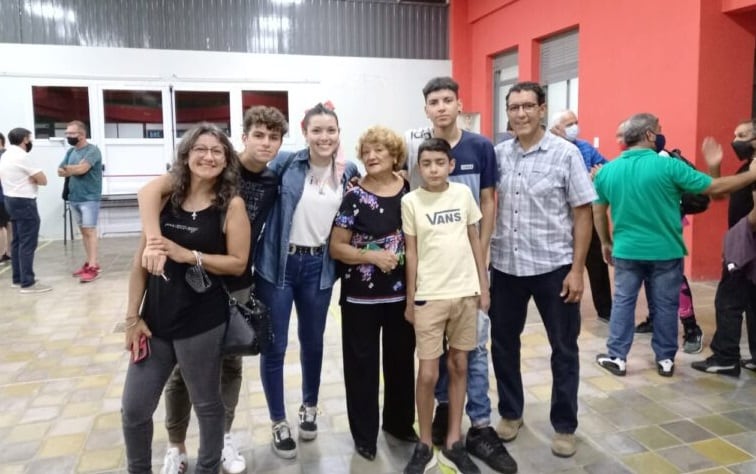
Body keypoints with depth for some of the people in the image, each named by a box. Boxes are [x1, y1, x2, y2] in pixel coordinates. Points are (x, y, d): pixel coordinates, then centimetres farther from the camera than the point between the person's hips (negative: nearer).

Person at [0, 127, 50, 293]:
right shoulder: (22, 157, -17)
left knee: (17, 241, 14)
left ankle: (18, 279, 21)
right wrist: (32, 179, 1)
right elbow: (43, 180, -17)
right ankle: (27, 283, -7)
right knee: (28, 243, -8)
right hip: (24, 202, -10)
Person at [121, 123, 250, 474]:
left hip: (202, 322, -3)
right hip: (156, 319, 4)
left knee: (206, 404, 13)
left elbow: (238, 263, -9)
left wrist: (189, 255, -18)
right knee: (133, 409, 11)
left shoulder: (231, 205, -7)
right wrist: (133, 316, 2)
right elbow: (141, 260, 4)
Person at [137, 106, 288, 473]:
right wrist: (155, 242, -35)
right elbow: (150, 190, -24)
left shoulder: (273, 183, -1)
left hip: (237, 286, 4)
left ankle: (224, 437, 34)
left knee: (230, 364, 15)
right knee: (183, 366, 9)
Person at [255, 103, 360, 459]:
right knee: (275, 345, 5)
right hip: (278, 263, -2)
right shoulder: (285, 163, -7)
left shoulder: (349, 171, 3)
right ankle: (279, 423, 24)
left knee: (313, 342, 17)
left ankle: (309, 409, 40)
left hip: (319, 266, 3)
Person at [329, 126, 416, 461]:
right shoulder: (354, 197, -8)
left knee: (401, 358, 16)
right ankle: (364, 434, 23)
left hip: (402, 293, 3)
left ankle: (399, 422, 37)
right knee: (362, 363, 6)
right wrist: (373, 256, -21)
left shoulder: (410, 192, 1)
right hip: (361, 296, -3)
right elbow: (336, 247, -9)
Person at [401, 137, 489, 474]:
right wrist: (410, 300, -1)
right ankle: (424, 446, 19)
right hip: (429, 295, -2)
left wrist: (483, 286, 6)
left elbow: (475, 241, 8)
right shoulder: (411, 201, -4)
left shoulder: (463, 193, 2)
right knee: (428, 373, 0)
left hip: (465, 292, 3)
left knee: (459, 366, 11)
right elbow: (411, 253, -1)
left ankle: (453, 444, 25)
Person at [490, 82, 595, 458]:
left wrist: (577, 269, -10)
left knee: (563, 349, 10)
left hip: (553, 266, -3)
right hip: (505, 266, 3)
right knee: (503, 343, 13)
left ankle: (564, 426, 28)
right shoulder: (497, 154, 3)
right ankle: (510, 413, 34)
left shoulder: (566, 153, -6)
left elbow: (582, 214, -5)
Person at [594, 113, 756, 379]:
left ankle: (616, 357, 15)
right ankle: (665, 359, 22)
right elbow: (715, 188, -9)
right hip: (665, 251, -2)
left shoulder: (607, 170, -1)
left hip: (626, 250, 2)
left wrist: (606, 243, 20)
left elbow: (598, 211, 8)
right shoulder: (668, 165, -13)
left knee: (623, 302, 11)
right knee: (666, 305, 11)